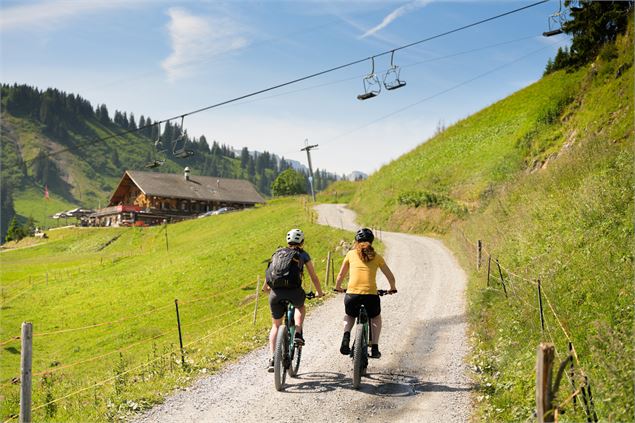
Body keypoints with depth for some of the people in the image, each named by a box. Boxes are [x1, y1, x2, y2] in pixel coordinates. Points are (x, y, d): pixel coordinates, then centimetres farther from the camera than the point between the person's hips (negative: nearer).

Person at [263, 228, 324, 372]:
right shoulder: (303, 255, 16)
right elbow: (313, 276, 21)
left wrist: (266, 287, 48)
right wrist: (319, 292, 37)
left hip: (276, 293, 2)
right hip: (294, 292, -2)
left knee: (276, 325, 22)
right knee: (300, 307, 36)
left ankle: (272, 359, 9)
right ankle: (298, 334, 15)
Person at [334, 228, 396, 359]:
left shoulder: (351, 254, 13)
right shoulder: (376, 257, 13)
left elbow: (340, 276, 20)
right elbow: (391, 277, 19)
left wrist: (338, 288, 39)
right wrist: (392, 289, 39)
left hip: (352, 294, 0)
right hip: (371, 295, 0)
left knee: (349, 316, 32)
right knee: (376, 318, 32)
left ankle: (346, 335, 3)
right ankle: (374, 348, 21)